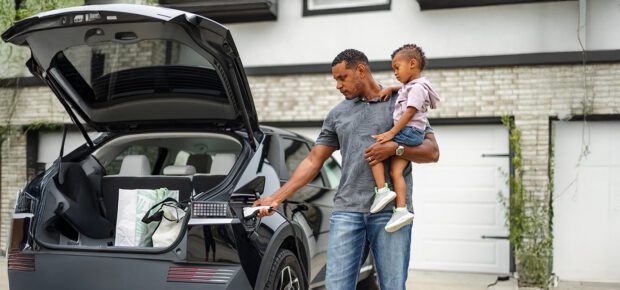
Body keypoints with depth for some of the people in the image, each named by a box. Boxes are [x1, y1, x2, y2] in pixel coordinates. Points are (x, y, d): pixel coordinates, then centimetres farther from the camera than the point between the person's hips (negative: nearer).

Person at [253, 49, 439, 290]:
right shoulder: (337, 114, 18)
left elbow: (432, 152, 6)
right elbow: (313, 161, 17)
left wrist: (395, 148, -12)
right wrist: (276, 197, 10)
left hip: (390, 210, -2)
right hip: (346, 211, 3)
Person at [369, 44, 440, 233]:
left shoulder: (417, 87, -9)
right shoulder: (411, 86, 22)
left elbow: (409, 113, -18)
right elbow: (404, 89, 47)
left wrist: (391, 133, -21)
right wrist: (391, 89, 26)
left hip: (409, 132, -9)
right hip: (408, 135, 9)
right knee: (396, 171, -2)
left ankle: (382, 190, -17)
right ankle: (401, 210, -10)